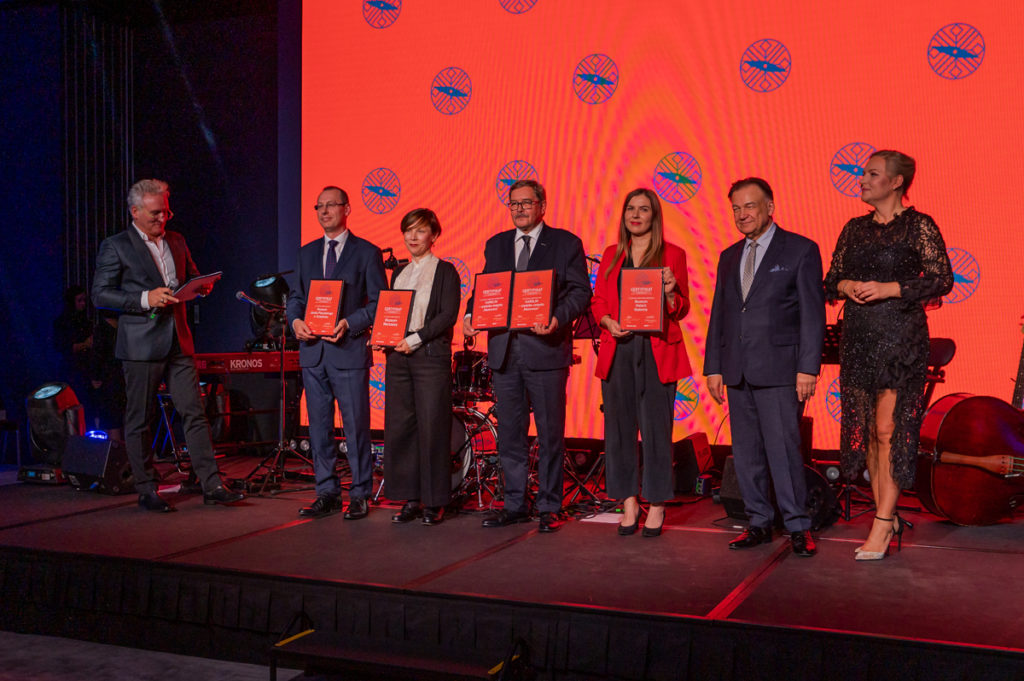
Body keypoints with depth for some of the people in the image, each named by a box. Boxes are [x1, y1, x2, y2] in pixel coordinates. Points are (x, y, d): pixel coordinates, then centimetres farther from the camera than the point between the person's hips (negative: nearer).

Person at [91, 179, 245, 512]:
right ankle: (147, 491, 13)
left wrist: (203, 285, 2)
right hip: (141, 345, -5)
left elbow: (192, 277, 26)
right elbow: (100, 295, -6)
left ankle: (212, 486, 1)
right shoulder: (115, 246, -2)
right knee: (139, 420, 3)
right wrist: (145, 299, -18)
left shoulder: (176, 241, 15)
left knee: (194, 413, 0)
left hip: (178, 342, 5)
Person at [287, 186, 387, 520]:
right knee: (319, 427, 8)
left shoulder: (367, 252, 1)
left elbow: (379, 303, -2)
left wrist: (349, 323, -17)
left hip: (349, 350, -5)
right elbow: (296, 296, 17)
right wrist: (296, 320, -4)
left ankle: (360, 496, 8)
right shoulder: (307, 253, 16)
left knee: (356, 427, -1)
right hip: (312, 351, 5)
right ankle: (327, 493, 18)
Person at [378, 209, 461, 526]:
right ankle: (410, 499, 11)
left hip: (430, 355, -5)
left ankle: (434, 502, 3)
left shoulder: (445, 271, 2)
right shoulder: (398, 273, 19)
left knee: (432, 428, -5)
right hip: (398, 356, 6)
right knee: (399, 428, 2)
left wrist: (415, 339, -15)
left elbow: (448, 316, -8)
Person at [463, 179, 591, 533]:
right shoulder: (495, 245, 16)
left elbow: (580, 291, -5)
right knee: (509, 433, 10)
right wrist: (471, 314, -5)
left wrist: (558, 318, -22)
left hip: (545, 348, -4)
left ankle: (549, 507, 12)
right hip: (503, 349, 4)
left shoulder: (566, 243, 2)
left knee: (550, 433, 2)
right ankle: (515, 504, 20)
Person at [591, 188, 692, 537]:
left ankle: (657, 505, 8)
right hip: (618, 350, 3)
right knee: (619, 426, 3)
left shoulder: (672, 254, 4)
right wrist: (609, 322, -6)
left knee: (656, 427, -3)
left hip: (656, 351, -3)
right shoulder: (612, 255, 14)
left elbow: (681, 310, 3)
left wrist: (670, 291, -17)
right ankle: (629, 502, 15)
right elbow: (597, 301, 14)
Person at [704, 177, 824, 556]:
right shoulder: (729, 256, 16)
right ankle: (759, 523, 19)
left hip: (778, 369, -6)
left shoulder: (801, 251, 0)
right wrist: (713, 367, 11)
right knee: (746, 452, 8)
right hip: (738, 370, 6)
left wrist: (808, 368, -12)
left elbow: (812, 314, -5)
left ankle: (798, 527, 4)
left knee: (783, 449, -7)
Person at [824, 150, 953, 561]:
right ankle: (887, 517, 19)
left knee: (889, 429, -9)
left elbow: (942, 280, -7)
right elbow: (830, 282, 16)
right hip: (858, 338, 6)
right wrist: (845, 286, -7)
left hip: (900, 339, -6)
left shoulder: (918, 226, -2)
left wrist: (890, 288, -16)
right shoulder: (854, 229, 13)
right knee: (865, 430, 7)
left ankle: (882, 526, -3)